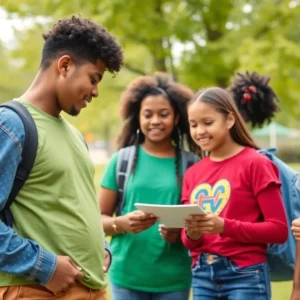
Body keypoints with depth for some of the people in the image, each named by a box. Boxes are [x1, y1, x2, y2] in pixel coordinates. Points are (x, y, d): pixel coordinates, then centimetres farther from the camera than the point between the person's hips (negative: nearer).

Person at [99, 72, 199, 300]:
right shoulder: (123, 159, 1)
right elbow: (99, 218, 3)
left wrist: (180, 233, -15)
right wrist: (122, 223, -18)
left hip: (174, 279, 0)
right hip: (127, 275, 0)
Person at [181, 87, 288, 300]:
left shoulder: (256, 164, -5)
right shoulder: (192, 173, 11)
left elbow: (279, 229, -10)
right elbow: (188, 241, 14)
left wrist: (224, 226, -21)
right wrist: (191, 234, -10)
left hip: (246, 275, -5)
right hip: (202, 276, 5)